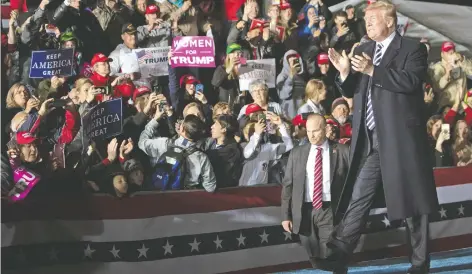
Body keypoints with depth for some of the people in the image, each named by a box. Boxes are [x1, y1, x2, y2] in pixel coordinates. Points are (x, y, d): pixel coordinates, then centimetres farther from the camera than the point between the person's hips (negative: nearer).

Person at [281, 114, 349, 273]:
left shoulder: (342, 151, 2)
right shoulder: (297, 153, 10)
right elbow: (287, 185, 11)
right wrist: (286, 215, 5)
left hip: (331, 211, -3)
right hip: (305, 212, 3)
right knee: (314, 259, 7)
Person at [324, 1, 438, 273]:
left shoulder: (413, 48, -3)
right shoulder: (362, 50, 13)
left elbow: (410, 81, -20)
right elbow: (351, 91, 12)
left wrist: (372, 70, -26)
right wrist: (345, 72, -8)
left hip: (402, 137, -5)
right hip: (369, 140, 5)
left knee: (412, 199, 5)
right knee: (358, 198, 7)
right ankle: (341, 250, 10)